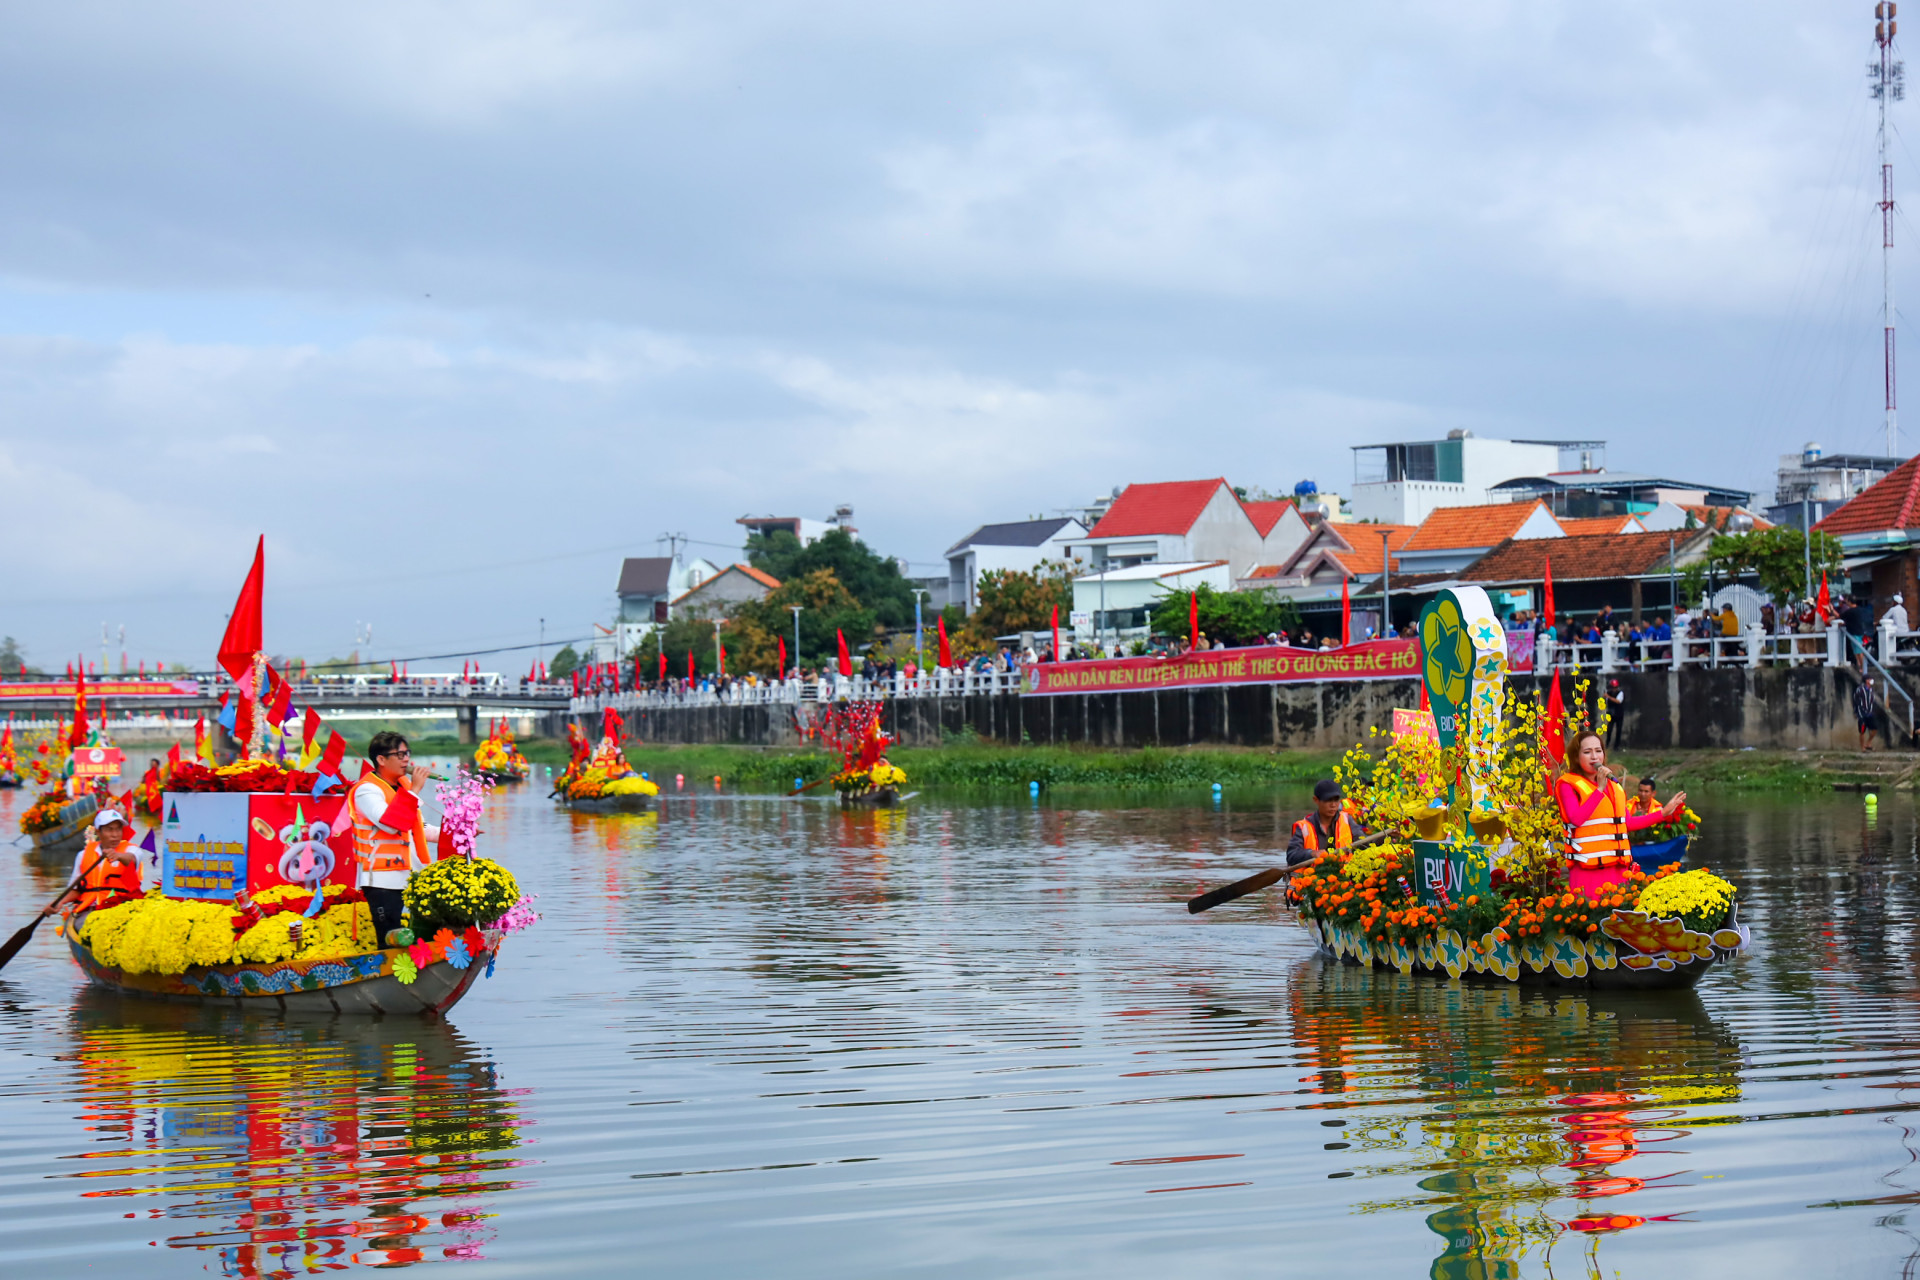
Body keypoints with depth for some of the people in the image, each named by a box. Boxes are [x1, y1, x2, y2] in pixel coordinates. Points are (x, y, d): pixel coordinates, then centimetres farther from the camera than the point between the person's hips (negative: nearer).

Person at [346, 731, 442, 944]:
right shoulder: (367, 790, -11)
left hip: (411, 877, 9)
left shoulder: (403, 785, 16)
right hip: (383, 881, -9)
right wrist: (413, 790, -21)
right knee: (392, 946, -11)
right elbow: (390, 823, -26)